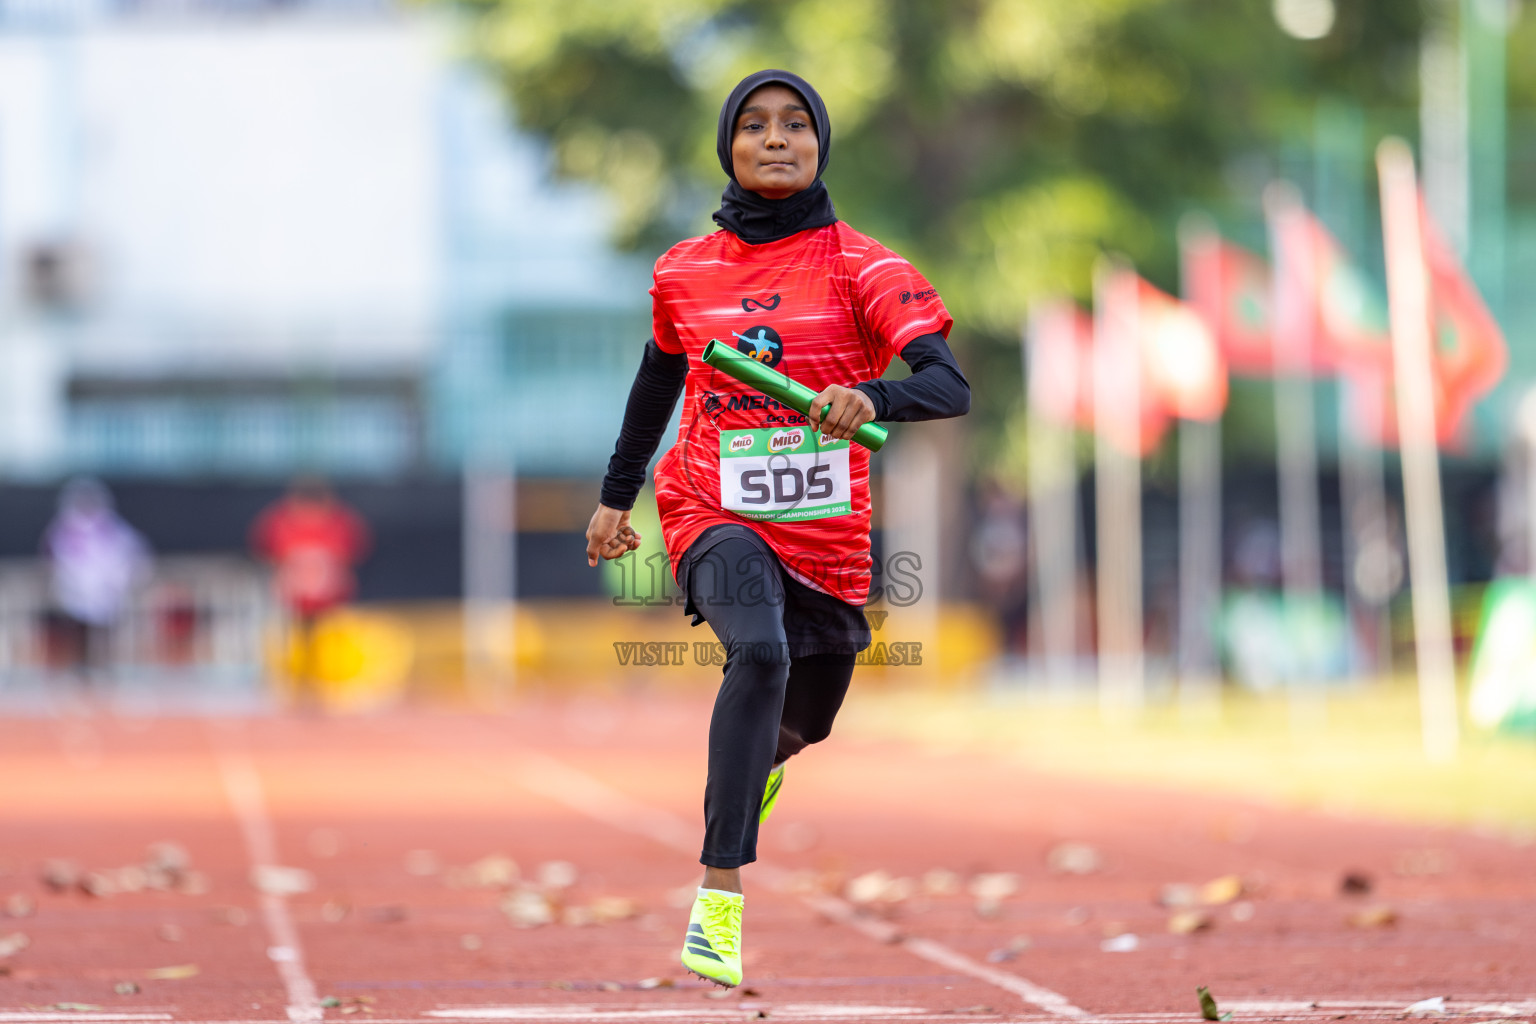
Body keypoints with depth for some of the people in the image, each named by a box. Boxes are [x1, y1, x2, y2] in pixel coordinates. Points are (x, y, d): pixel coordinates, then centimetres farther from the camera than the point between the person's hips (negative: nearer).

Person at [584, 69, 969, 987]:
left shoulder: (860, 267, -7)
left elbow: (949, 385, -19)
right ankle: (718, 901, -35)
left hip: (826, 532, 1)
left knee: (807, 721, 17)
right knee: (760, 651, -32)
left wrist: (872, 399, -39)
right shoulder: (683, 273, 3)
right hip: (716, 515, -1)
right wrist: (617, 494, 27)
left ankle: (758, 763, 60)